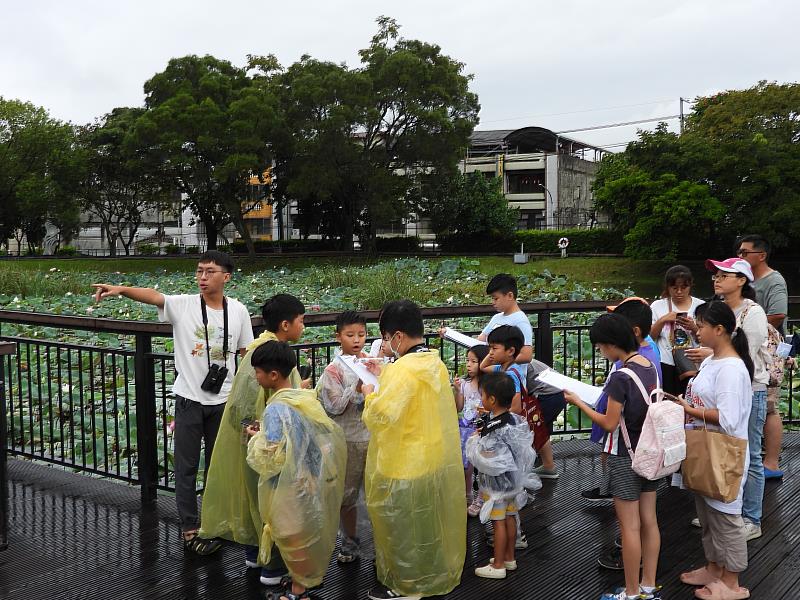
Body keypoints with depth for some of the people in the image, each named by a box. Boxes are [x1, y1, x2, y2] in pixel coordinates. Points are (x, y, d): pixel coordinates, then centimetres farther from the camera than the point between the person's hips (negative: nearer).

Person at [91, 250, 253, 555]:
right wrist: (119, 289, -46)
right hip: (189, 399, -2)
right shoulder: (183, 305, -9)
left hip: (223, 401, 2)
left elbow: (246, 354, 7)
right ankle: (190, 528, 18)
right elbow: (153, 296, -28)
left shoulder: (238, 311, -2)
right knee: (186, 466, 5)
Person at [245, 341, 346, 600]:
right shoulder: (307, 397, 1)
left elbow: (271, 457, -26)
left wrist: (256, 437, -8)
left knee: (292, 536, 8)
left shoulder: (276, 408, -23)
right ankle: (307, 578, 36)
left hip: (291, 486, -8)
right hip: (312, 480, 8)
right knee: (306, 533, 21)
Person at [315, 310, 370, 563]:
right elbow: (334, 406, -13)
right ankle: (350, 541, 26)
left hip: (374, 435, 3)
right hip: (348, 439, -2)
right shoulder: (334, 369, -8)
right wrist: (357, 386, -20)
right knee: (347, 493, 10)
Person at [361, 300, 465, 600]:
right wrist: (384, 380, 7)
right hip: (436, 458, 8)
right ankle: (433, 573, 36)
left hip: (405, 464, -8)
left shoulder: (402, 370, -25)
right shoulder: (436, 364, 3)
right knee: (428, 521, 22)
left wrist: (370, 393, -11)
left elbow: (381, 416, -30)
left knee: (402, 525, 9)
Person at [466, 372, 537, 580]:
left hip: (496, 483, -8)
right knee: (510, 518, 17)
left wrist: (475, 440, -11)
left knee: (498, 522, 2)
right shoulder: (517, 421, -1)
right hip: (514, 480, 8)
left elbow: (485, 460, -28)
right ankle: (509, 558, 30)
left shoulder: (494, 429, -26)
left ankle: (498, 566, 12)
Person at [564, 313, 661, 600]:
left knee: (630, 527, 2)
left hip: (625, 459, -8)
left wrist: (579, 402, -8)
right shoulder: (651, 367, 2)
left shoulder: (620, 377, -23)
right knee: (649, 522, 14)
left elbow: (609, 423, -17)